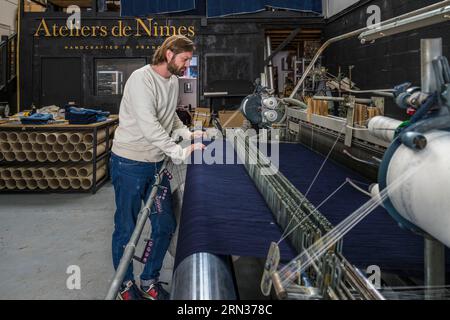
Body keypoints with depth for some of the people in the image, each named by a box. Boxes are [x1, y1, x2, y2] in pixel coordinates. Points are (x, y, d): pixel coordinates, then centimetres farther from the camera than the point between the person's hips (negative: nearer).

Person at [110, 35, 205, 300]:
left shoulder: (173, 81, 9)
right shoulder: (141, 79, -17)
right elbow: (148, 125, -25)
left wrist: (189, 134, 5)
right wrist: (180, 152, -24)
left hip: (156, 163, 8)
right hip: (130, 164, -7)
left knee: (166, 225, 9)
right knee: (127, 228, 6)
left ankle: (149, 281, 28)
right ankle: (125, 284, 26)